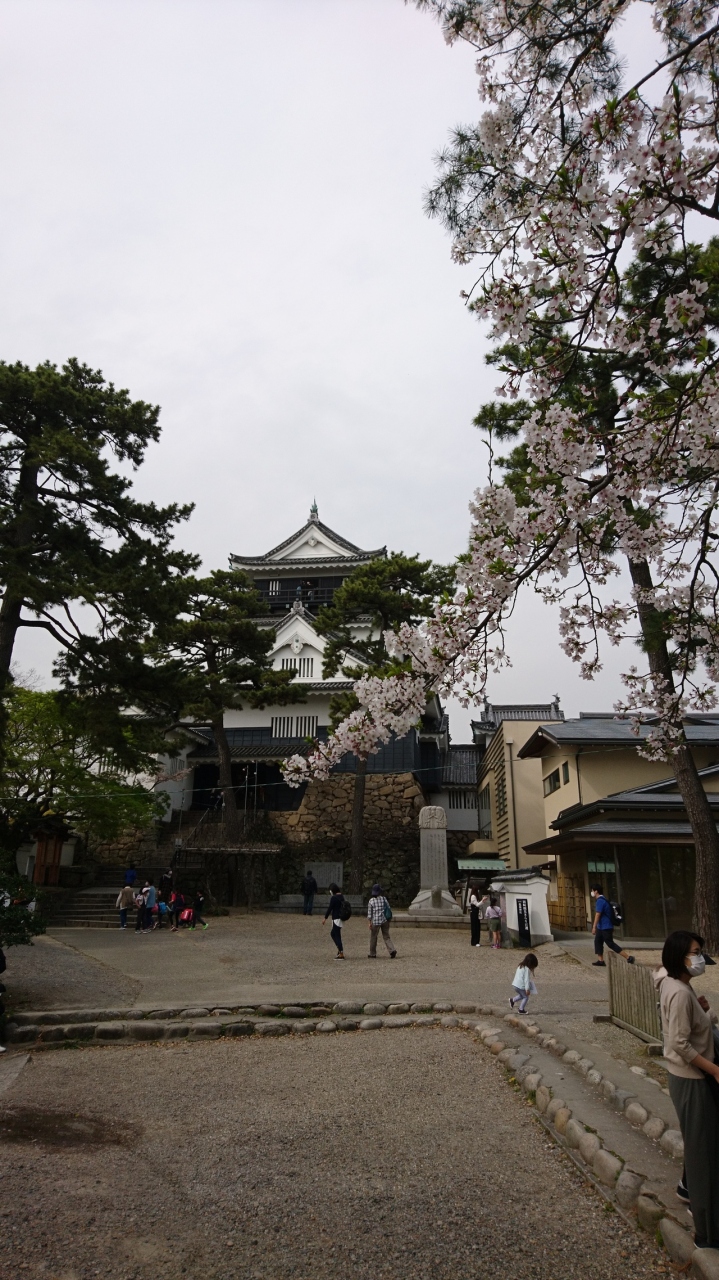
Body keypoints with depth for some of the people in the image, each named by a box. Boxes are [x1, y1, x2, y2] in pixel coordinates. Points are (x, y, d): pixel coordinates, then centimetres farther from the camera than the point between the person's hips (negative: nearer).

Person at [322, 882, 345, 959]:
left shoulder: (334, 898, -17)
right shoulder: (342, 897, 9)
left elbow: (330, 908, -15)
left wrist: (325, 918, -6)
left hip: (336, 919, -9)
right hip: (341, 917, 9)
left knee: (337, 936, -4)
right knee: (332, 933, 20)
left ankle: (341, 954, -3)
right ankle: (339, 950, 21)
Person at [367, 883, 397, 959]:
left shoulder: (371, 901, -5)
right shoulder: (384, 898, 1)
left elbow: (369, 913, -6)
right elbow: (389, 909, 4)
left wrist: (369, 923, -2)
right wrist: (388, 919, 15)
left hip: (376, 921, -2)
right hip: (385, 920, 2)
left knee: (373, 937, 11)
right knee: (386, 936, 10)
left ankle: (372, 954, 18)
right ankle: (392, 950, -8)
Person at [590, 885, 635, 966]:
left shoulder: (600, 901, -19)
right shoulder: (603, 900, 14)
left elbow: (598, 914, -23)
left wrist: (594, 927, -21)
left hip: (605, 927, -10)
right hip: (601, 927, 10)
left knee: (610, 944, -7)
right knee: (597, 941, 9)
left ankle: (628, 957, -5)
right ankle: (601, 960, 11)